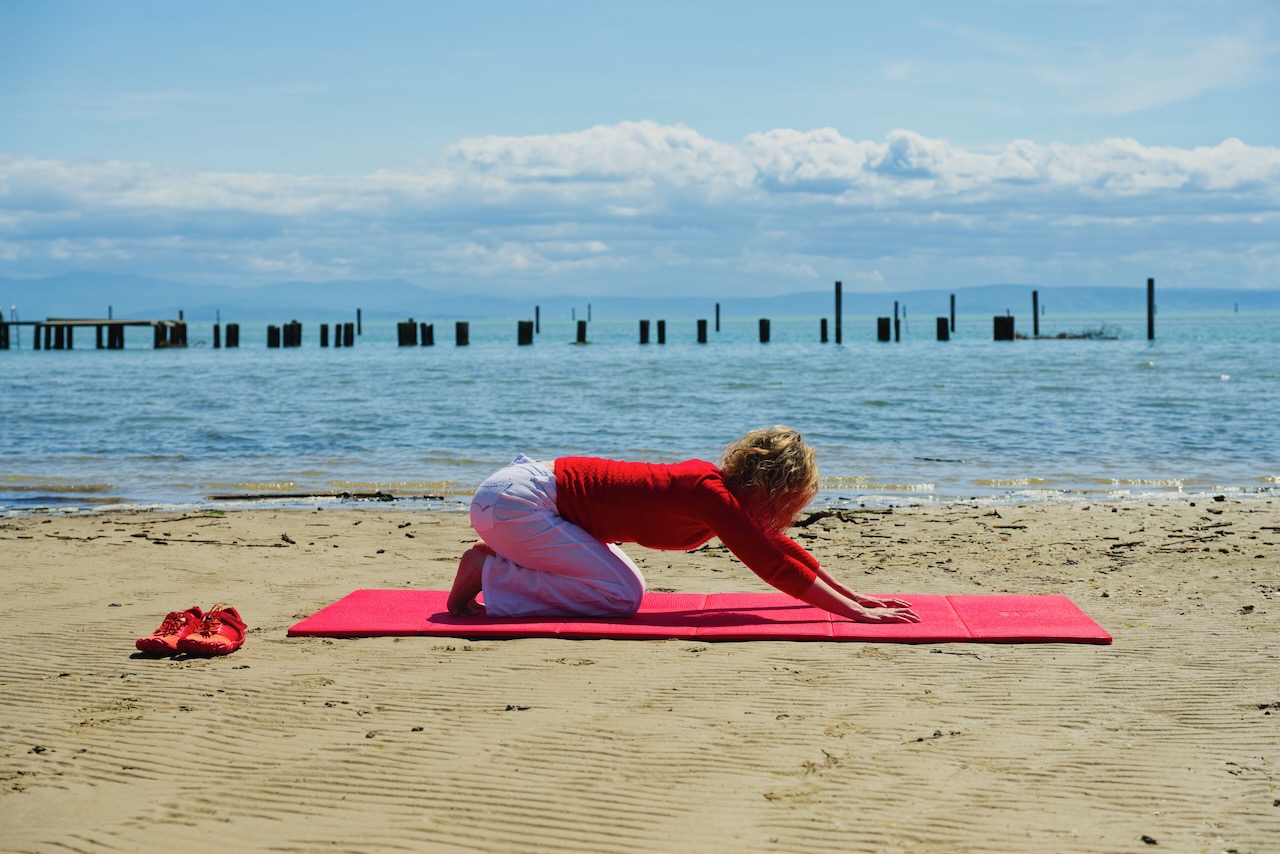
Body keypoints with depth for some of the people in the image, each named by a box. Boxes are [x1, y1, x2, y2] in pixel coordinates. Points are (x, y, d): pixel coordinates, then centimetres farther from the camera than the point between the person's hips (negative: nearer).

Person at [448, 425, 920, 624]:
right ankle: (487, 574, -6)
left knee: (624, 585, 15)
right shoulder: (710, 493, -21)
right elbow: (776, 567, -24)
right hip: (515, 501, -9)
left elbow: (784, 549, 15)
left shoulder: (722, 486, 6)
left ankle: (494, 563, 15)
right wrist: (856, 613, -21)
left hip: (525, 480, 9)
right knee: (621, 596, -13)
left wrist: (856, 596, 13)